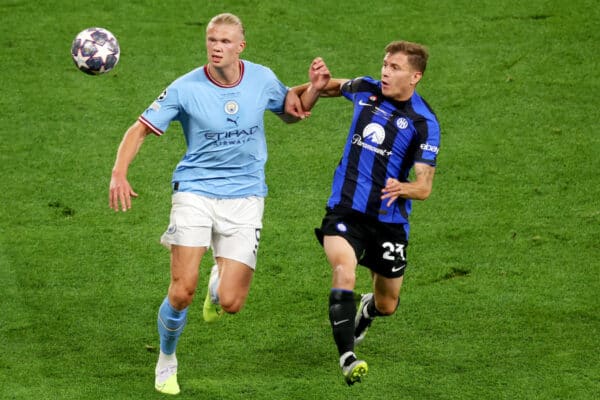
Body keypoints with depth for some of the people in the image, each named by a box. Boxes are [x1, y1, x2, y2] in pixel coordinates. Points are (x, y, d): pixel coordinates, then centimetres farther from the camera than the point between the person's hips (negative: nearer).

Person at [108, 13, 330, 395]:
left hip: (245, 195, 2)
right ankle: (167, 361, 17)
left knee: (231, 304, -9)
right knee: (183, 292, -14)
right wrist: (119, 173, -21)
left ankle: (220, 279, 32)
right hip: (195, 191, -2)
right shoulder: (185, 88, -10)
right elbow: (141, 129, -5)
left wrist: (315, 89, -3)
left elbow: (291, 112, 18)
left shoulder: (262, 79, -1)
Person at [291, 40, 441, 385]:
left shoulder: (424, 122, -12)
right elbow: (337, 86, 25)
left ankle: (365, 311, 51)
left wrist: (402, 188, -36)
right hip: (345, 208, 1)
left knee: (387, 305, 12)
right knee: (344, 271, -28)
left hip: (389, 219, -1)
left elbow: (424, 187, -16)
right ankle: (347, 357, -33)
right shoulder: (365, 90, -1)